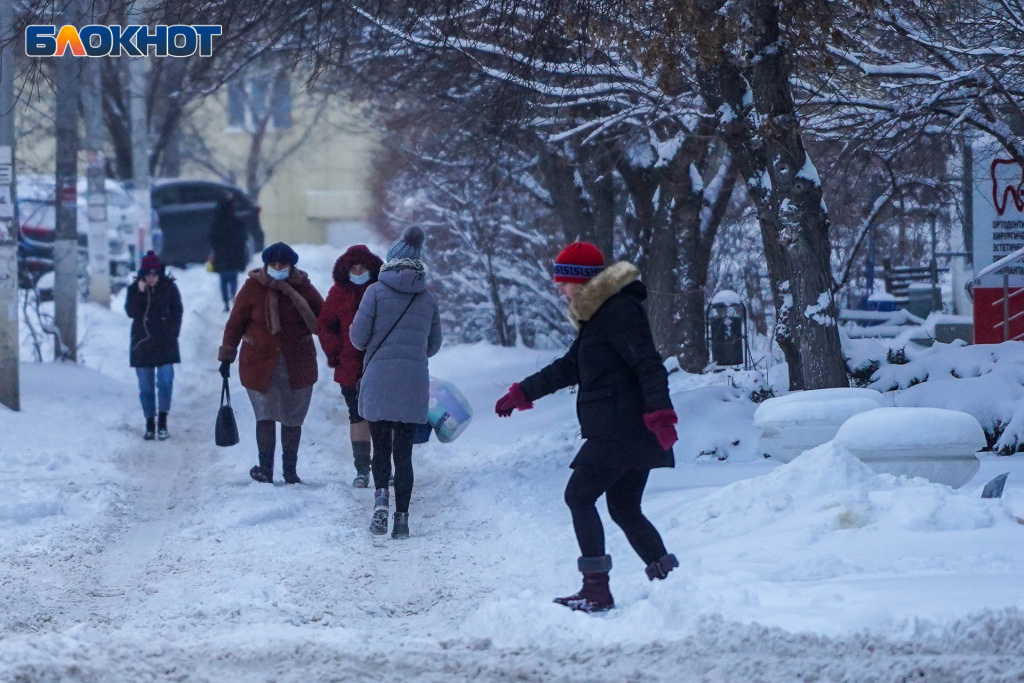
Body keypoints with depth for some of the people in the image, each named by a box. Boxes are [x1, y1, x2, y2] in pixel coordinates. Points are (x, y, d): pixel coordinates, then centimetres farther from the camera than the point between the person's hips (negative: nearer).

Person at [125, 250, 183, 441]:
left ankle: (162, 422, -6)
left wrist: (172, 333, -3)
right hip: (143, 344, 1)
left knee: (165, 381, -12)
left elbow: (177, 312, 5)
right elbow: (131, 312, -10)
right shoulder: (134, 289, 1)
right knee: (146, 386, 4)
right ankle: (150, 424, 11)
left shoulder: (169, 287, 0)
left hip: (165, 344, -1)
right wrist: (140, 293, -20)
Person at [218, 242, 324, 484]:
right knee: (266, 415, -11)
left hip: (297, 364, 2)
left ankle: (290, 471, 14)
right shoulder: (253, 287, -2)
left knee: (292, 419, 6)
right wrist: (226, 357, 0)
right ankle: (265, 467, -11)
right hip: (259, 363, -2)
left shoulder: (303, 288, 1)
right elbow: (235, 323, 2)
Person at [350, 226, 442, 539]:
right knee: (404, 452, 8)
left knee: (381, 448, 8)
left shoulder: (376, 291, -3)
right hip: (415, 383, 2)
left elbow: (358, 336, -6)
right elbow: (434, 344, 12)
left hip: (379, 380, -2)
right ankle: (402, 517, 2)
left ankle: (381, 497, -18)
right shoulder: (428, 299, 7)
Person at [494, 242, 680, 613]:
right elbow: (569, 368, 30)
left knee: (579, 496, -8)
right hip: (621, 432, 10)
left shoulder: (619, 311, -12)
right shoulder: (597, 315, 20)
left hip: (620, 429, -10)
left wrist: (658, 411, -31)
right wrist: (522, 393, 33)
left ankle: (597, 589, -12)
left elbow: (649, 365, -21)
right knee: (625, 509, 10)